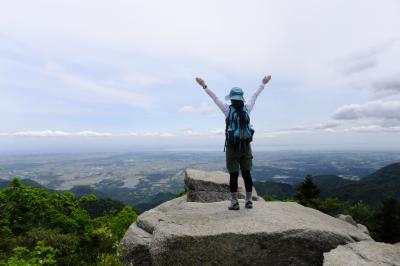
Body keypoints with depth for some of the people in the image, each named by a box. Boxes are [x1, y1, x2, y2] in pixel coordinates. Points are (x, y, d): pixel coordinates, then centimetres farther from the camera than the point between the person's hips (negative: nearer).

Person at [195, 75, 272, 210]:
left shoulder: (228, 109, -7)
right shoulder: (247, 108, 1)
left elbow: (214, 97, -4)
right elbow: (255, 96, 15)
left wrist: (204, 86, 4)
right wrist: (263, 84, 30)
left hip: (232, 146, -3)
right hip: (246, 146, 3)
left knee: (233, 175, 3)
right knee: (247, 174, 10)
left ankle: (234, 202, 8)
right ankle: (249, 201, 18)